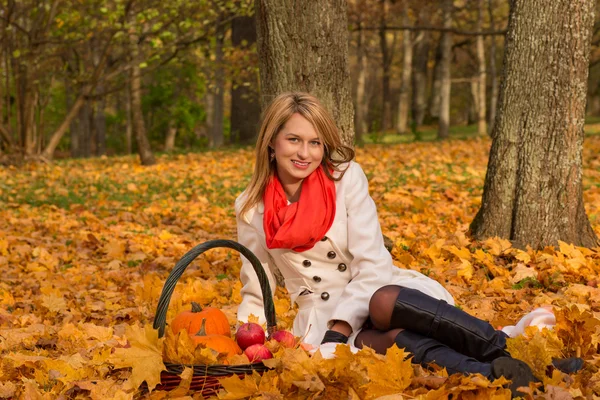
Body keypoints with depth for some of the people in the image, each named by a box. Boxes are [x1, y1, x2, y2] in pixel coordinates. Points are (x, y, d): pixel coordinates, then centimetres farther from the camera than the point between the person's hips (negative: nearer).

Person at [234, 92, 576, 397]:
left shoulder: (345, 177, -5)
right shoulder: (251, 209, 1)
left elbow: (372, 265, -10)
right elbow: (256, 294, 11)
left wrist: (339, 329, -21)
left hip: (378, 291, 0)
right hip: (323, 313, 0)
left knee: (384, 304, -39)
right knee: (395, 339, -35)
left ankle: (505, 351, -45)